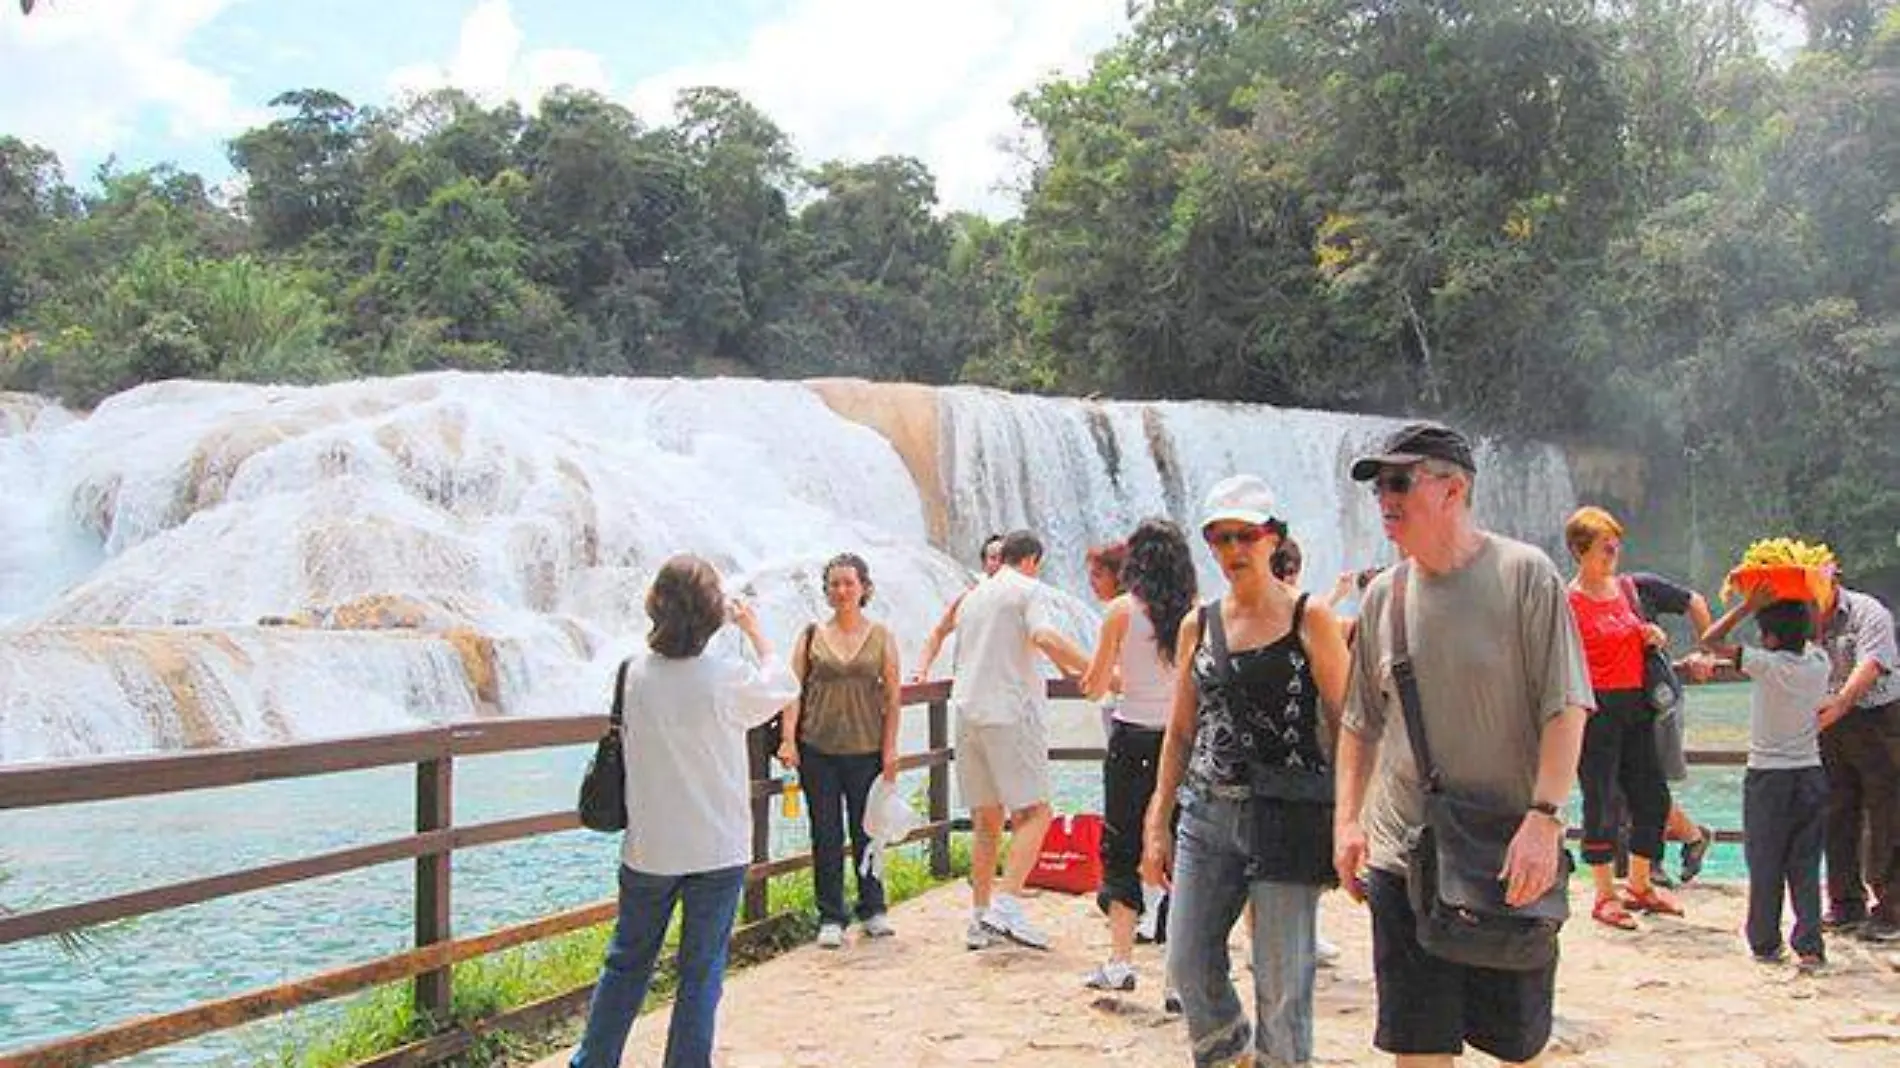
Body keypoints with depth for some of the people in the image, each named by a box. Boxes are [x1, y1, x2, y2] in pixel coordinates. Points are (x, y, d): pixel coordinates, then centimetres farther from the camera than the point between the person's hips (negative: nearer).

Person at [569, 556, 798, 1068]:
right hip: (718, 850, -3)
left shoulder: (637, 672, -7)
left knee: (627, 963, 19)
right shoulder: (725, 678, -17)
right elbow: (783, 686, 2)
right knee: (701, 973, 8)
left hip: (648, 848, 4)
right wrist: (754, 630, 14)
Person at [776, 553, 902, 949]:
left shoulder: (881, 637, 4)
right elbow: (794, 690, 3)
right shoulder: (812, 635, 5)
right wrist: (788, 738, -7)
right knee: (826, 835, 4)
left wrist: (890, 748, -2)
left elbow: (893, 698, 3)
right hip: (817, 749, 0)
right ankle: (831, 918, 14)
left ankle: (872, 910, 24)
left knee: (866, 831, 8)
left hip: (866, 750, 0)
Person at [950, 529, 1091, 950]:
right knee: (1034, 812, -3)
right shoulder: (1029, 590, 1)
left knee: (986, 821, 11)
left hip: (967, 710, 7)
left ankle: (980, 918, 11)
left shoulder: (973, 597, 23)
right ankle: (1007, 904, -16)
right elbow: (1045, 637, -19)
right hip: (1010, 711, -7)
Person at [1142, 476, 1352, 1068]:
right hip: (1207, 813, 5)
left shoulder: (1310, 619, -3)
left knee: (1281, 982, 1)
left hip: (1285, 816, -4)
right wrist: (1158, 824, 11)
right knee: (1188, 965, 7)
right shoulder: (1199, 625, 10)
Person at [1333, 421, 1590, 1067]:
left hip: (1511, 861, -3)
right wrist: (1347, 819, 6)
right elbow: (1361, 722, 14)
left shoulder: (1525, 575, -7)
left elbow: (1565, 709, -11)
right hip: (1402, 854, 4)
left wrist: (1544, 817, -20)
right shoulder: (1385, 594, 6)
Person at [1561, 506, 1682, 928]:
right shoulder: (1570, 602, -10)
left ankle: (1640, 886, 27)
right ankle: (1605, 897, 10)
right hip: (1597, 708, -7)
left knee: (1653, 798, 11)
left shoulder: (1623, 587, 10)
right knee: (1601, 802, -2)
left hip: (1636, 705, 7)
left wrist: (1652, 634, 3)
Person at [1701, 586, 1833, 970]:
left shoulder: (1766, 665, -15)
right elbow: (1814, 634, 22)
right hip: (1811, 776, 4)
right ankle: (1809, 945, 3)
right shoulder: (1819, 665, -1)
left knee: (1765, 866, 6)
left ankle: (1765, 944, 13)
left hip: (1768, 779, -4)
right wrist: (1802, 603, 16)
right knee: (1805, 866, 8)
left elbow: (1710, 640, -12)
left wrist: (1748, 605, -10)